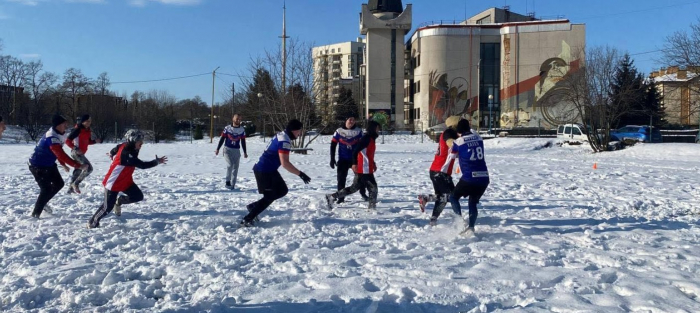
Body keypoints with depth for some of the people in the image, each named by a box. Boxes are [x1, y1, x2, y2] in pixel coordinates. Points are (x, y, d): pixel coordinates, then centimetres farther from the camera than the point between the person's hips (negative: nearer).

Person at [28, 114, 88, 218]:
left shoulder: (59, 134, -1)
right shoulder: (52, 138, -32)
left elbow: (59, 152, 15)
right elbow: (62, 155, -38)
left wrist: (63, 164, 20)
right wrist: (78, 166, -39)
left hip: (48, 164, 10)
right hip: (38, 165, -10)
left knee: (59, 183, 14)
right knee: (46, 189, -11)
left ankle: (42, 204, 31)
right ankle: (35, 214, 1)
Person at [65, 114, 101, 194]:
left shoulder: (88, 131, 8)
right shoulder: (78, 130, -15)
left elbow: (88, 141, 19)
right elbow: (67, 141, -15)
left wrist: (96, 141, 1)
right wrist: (75, 148, -26)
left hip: (81, 153, 9)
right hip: (76, 152, -9)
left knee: (78, 170, 19)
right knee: (89, 168, -19)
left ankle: (71, 188, 33)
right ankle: (76, 184, -8)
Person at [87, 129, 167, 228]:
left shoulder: (124, 146, -5)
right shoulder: (126, 153, -32)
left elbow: (113, 152, 14)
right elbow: (142, 165, -34)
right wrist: (157, 162, -30)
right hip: (113, 183, -9)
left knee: (138, 196, 1)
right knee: (108, 207, -2)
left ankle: (119, 201, 24)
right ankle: (93, 222, 20)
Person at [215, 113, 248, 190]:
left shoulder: (242, 130, 3)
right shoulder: (227, 128, -3)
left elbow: (243, 142, 11)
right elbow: (222, 139, 2)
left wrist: (245, 152, 13)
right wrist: (217, 149, 0)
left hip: (236, 150, 3)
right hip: (227, 149, -3)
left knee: (235, 168, 2)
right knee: (230, 165, -19)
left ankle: (232, 185, 10)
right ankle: (227, 182, -6)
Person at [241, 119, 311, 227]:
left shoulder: (281, 135, 9)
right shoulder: (285, 141, -21)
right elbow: (285, 163, -29)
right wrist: (300, 174, -25)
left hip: (268, 170, 10)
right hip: (265, 171, -10)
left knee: (282, 190, 15)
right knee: (270, 197, 0)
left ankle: (253, 206, 19)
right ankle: (246, 220, 6)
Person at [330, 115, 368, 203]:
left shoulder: (358, 131, -1)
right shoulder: (339, 131, -4)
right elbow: (333, 145, 0)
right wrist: (332, 159, -3)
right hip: (343, 159, -1)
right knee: (341, 178, -1)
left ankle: (363, 194, 25)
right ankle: (341, 197, 9)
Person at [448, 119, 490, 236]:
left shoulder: (458, 142, -2)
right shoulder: (478, 138, 8)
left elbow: (453, 155, 15)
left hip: (469, 178, -4)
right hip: (484, 178, 4)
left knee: (454, 197, 17)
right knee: (473, 202, 21)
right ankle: (471, 227, 8)